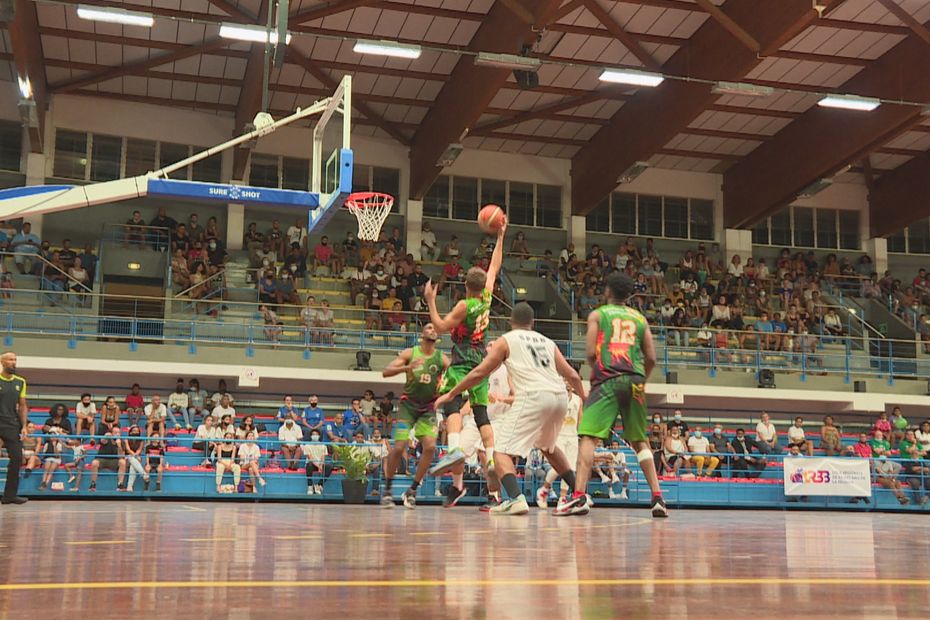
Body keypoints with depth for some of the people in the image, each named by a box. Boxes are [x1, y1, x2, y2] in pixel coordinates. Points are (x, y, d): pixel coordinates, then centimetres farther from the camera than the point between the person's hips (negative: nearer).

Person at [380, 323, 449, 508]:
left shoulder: (442, 358, -5)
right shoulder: (410, 353, -8)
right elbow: (385, 372, -16)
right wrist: (407, 367, -33)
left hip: (428, 407, 2)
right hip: (408, 404, -2)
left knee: (430, 446, -14)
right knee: (399, 447, -10)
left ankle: (412, 490, 0)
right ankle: (387, 489, 9)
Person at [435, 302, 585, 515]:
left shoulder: (506, 340, 13)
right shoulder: (547, 342, 25)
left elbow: (479, 373, 9)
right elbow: (572, 375, 23)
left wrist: (450, 394, 18)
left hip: (533, 396, -6)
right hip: (560, 396, 6)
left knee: (503, 452, -2)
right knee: (547, 446, 31)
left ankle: (516, 498, -25)